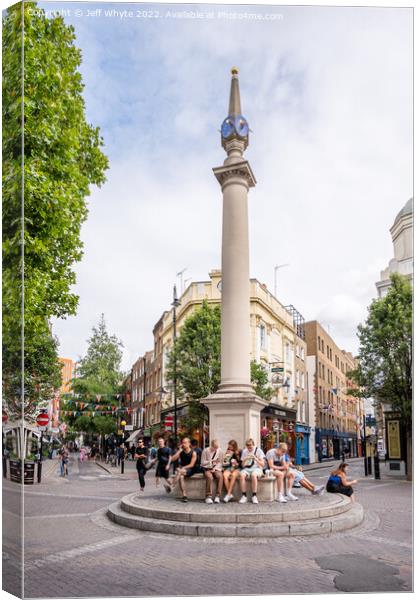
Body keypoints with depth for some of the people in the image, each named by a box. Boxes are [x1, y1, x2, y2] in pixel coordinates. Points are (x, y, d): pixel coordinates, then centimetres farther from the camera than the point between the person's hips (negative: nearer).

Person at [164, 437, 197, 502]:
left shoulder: (193, 453, -2)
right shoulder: (181, 452, 10)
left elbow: (191, 465, -8)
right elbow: (173, 459, -2)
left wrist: (182, 468, -17)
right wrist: (179, 450, -7)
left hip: (190, 470, -3)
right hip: (182, 469, 3)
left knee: (179, 471, -35)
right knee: (181, 476, -32)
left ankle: (171, 485, -44)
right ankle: (184, 495, -34)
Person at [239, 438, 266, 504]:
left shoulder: (258, 451, 1)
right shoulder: (244, 451, 11)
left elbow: (262, 464, -2)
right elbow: (243, 465, 12)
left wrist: (255, 458, -16)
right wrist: (245, 460, -8)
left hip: (257, 468, -3)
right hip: (247, 469, 3)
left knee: (253, 475, -39)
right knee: (242, 475, -33)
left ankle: (254, 496, -28)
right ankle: (244, 496, -26)